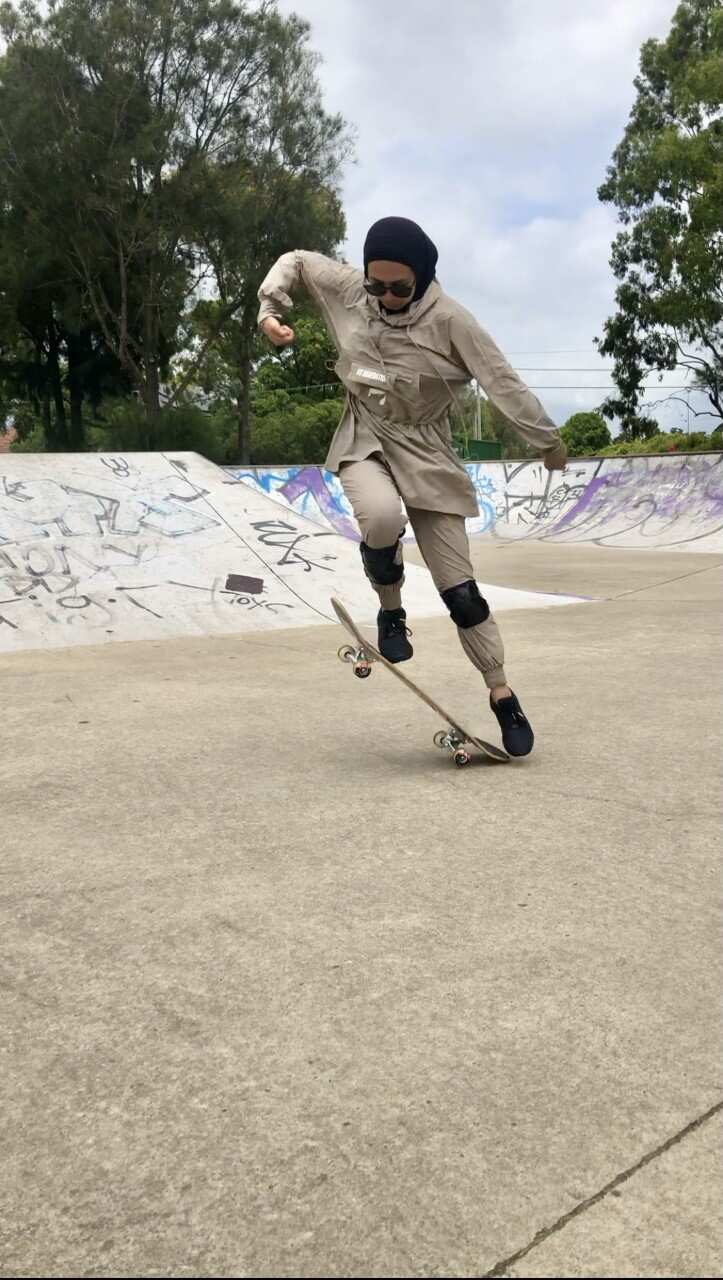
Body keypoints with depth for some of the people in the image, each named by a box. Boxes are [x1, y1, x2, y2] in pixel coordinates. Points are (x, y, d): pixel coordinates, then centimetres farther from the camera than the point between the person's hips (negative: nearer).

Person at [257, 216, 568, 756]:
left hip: (426, 452, -1)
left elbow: (502, 380, -13)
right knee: (381, 516, -36)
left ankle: (502, 694, 10)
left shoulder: (447, 318, -15)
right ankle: (391, 611, -5)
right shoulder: (347, 288, -5)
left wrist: (548, 441, -9)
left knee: (459, 588, -4)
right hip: (365, 441, 2)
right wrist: (270, 310, -5)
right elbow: (295, 260, 11)